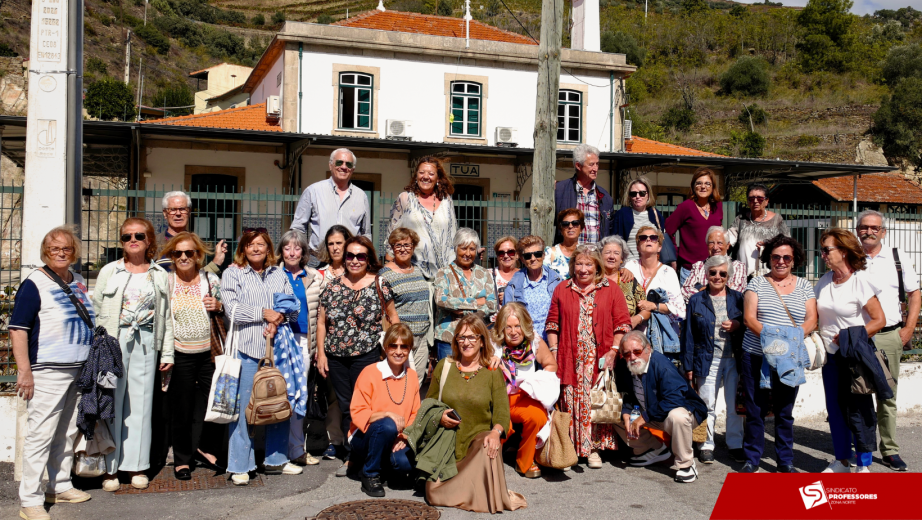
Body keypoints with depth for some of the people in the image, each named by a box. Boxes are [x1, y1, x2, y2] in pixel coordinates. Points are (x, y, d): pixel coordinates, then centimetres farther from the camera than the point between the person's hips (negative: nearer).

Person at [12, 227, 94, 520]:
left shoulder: (78, 282, 13)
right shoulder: (35, 284, -8)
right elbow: (17, 329, -12)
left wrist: (92, 362, 21)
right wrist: (24, 371, -17)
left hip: (79, 370, 7)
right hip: (47, 372, -7)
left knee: (67, 433, 15)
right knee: (40, 434, -4)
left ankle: (60, 487, 28)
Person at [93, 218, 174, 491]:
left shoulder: (159, 275, 10)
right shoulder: (110, 271, 7)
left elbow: (166, 316, 11)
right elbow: (96, 310, 6)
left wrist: (167, 352, 9)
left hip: (145, 343, 1)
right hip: (114, 342, -1)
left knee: (141, 402, 4)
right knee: (113, 402, 0)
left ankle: (137, 465, 14)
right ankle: (111, 468, 10)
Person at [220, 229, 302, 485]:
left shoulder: (279, 275, 15)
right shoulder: (232, 274, 4)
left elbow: (294, 306, 8)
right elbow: (233, 309, -8)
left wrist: (278, 319, -10)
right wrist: (264, 313, -11)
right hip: (246, 348, -4)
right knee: (243, 406, -2)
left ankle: (276, 459, 23)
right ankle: (240, 466, 8)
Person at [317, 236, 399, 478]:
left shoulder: (379, 285, 0)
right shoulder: (332, 285, 8)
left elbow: (393, 317, 7)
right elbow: (321, 321, 11)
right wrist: (321, 352, 5)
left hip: (367, 354, -3)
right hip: (335, 357, 3)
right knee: (345, 406, 9)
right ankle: (351, 455, 20)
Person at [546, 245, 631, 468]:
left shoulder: (611, 290, 6)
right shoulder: (562, 290, 11)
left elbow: (622, 324, 2)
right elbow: (553, 324, 11)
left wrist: (614, 351, -8)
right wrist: (554, 352, 2)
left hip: (601, 360, -1)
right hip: (570, 360, 1)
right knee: (571, 402, 1)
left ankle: (594, 449, 11)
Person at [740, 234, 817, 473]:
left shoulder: (804, 286, 11)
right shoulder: (757, 283, 6)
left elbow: (811, 319, 3)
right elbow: (749, 318, -3)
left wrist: (794, 335, -16)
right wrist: (768, 335, -19)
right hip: (756, 355, -1)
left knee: (784, 412, 7)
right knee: (755, 410, 2)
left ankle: (786, 462, 20)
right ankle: (752, 460, 14)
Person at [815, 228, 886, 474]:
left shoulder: (861, 281, -11)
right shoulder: (825, 280, 8)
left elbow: (879, 320, -13)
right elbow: (812, 313, 14)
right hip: (831, 353, 6)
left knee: (857, 408, -3)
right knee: (835, 408, 11)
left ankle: (864, 465, 9)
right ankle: (841, 461, 22)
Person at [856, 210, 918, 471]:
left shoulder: (899, 257, 7)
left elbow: (914, 295, 10)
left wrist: (908, 329, 1)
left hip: (889, 336, 1)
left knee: (888, 395, 6)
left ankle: (890, 450, 15)